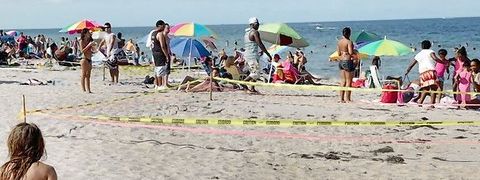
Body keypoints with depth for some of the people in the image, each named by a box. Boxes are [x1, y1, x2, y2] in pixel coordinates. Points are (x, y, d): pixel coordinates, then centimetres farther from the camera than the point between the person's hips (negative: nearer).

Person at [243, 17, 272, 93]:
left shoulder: (246, 33, 16)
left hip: (247, 54, 10)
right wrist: (269, 55, -13)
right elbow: (260, 45, -16)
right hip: (252, 55, -10)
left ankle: (252, 89, 13)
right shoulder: (255, 32, -12)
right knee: (256, 73, -9)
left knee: (254, 72, 15)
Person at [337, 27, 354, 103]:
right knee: (348, 81, -2)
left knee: (342, 81, 11)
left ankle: (341, 99, 12)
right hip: (348, 61, -7)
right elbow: (351, 52, -20)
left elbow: (339, 53, 12)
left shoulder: (339, 42, 9)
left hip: (341, 61, 8)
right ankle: (347, 99, -2)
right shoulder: (349, 42, -13)